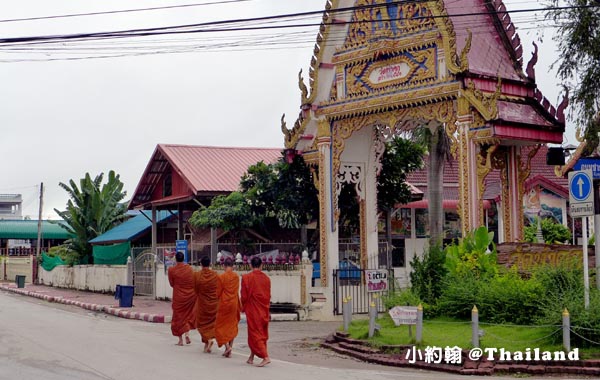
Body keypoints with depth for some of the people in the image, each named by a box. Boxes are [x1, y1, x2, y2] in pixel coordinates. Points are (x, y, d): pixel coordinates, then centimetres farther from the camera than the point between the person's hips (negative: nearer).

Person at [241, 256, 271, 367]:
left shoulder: (246, 278, -11)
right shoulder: (266, 278, 1)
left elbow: (244, 296, -8)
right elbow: (268, 296, 8)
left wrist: (243, 308, 9)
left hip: (253, 310, -5)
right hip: (264, 311, 5)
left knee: (255, 334, 0)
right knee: (262, 333, 16)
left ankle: (265, 357, -13)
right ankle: (251, 357, 27)